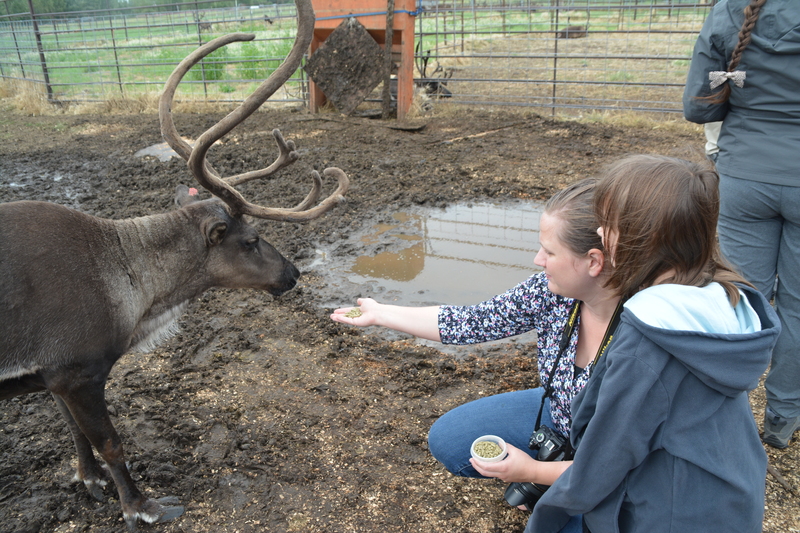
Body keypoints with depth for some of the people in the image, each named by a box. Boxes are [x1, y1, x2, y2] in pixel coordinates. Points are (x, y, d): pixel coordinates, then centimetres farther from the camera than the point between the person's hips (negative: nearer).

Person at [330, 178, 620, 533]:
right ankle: (548, 486, 17)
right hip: (557, 413, 5)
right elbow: (469, 323, -11)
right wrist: (380, 314, -7)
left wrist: (535, 471, -25)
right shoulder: (552, 290, -19)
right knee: (447, 441, -1)